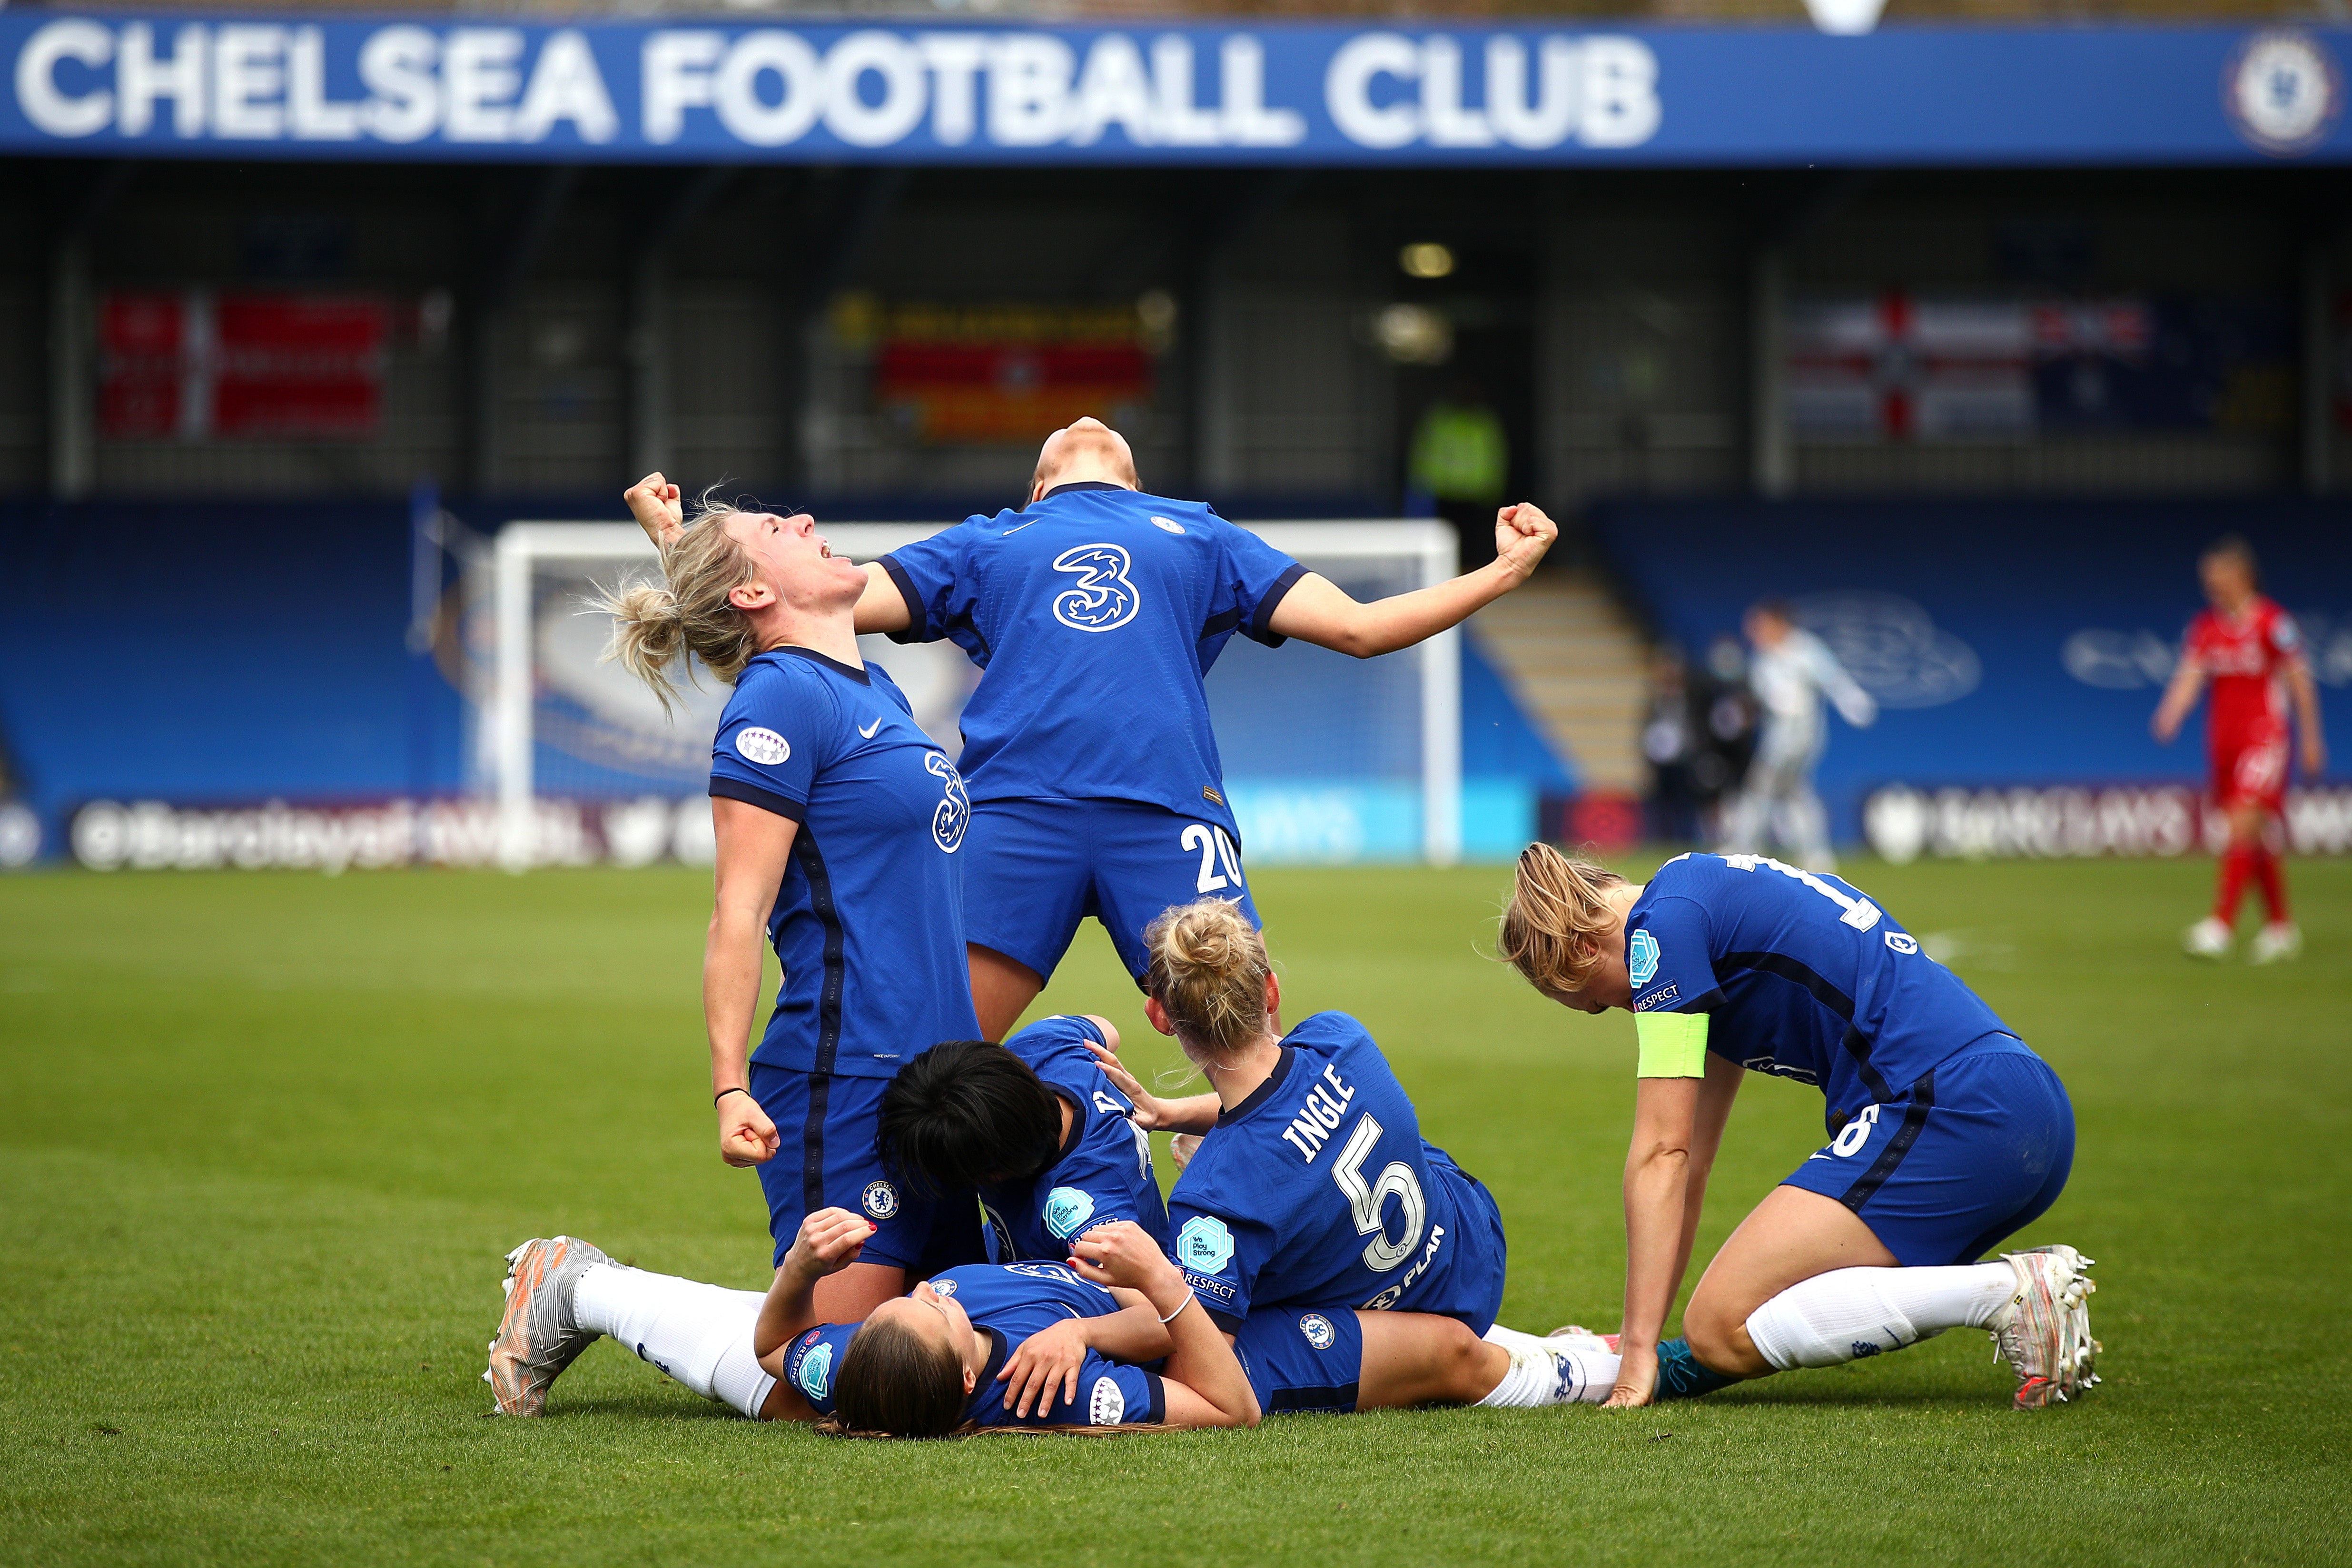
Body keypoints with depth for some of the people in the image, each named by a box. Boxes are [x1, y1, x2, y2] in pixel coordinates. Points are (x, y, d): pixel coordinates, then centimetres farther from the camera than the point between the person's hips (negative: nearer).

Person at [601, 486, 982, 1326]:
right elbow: (737, 916, -14)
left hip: (929, 1073, 9)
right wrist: (731, 1090, -20)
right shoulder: (780, 697, -9)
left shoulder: (873, 689, 16)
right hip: (844, 1075, -9)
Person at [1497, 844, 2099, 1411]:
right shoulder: (1716, 895, 26)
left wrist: (1640, 1347, -3)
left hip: (1946, 1105, -10)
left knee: (1724, 1329, -9)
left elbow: (1661, 1152, -5)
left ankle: (2008, 1293, -15)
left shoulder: (1666, 920, -2)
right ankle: (2027, 1284, 4)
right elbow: (1689, 1155, 28)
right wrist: (1639, 1336, 28)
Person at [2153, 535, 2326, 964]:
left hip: (2265, 739, -6)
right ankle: (2281, 926, 21)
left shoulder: (2273, 623, -8)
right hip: (2225, 742, 6)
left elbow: (2300, 681, -2)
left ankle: (2220, 925, -22)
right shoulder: (2206, 625, 7)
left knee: (2244, 827, -17)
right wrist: (2171, 715, -22)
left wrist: (2312, 741, 0)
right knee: (2258, 839, 10)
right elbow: (2190, 674, -2)